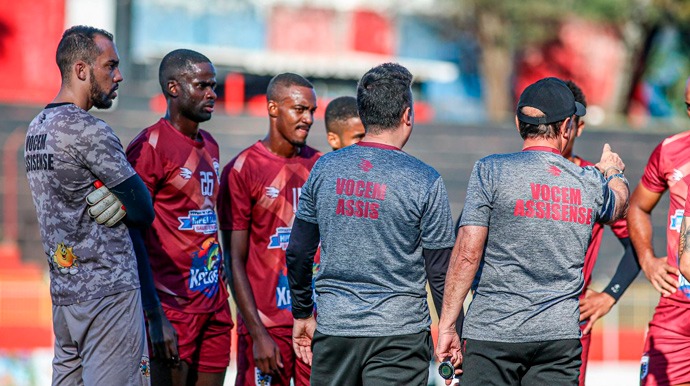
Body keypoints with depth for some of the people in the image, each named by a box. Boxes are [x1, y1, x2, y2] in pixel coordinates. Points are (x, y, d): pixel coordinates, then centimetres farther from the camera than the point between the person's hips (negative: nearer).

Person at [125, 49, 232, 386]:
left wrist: (220, 296, 17)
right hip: (173, 305, -8)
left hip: (214, 304, 8)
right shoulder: (150, 146, -10)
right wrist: (154, 316, -19)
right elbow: (132, 236, -13)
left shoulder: (209, 146, 17)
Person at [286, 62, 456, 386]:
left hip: (333, 328, 4)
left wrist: (302, 314, 20)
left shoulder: (325, 168, 3)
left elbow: (297, 253, 8)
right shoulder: (425, 181, -8)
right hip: (399, 334, -3)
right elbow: (441, 269, -5)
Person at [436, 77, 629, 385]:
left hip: (492, 333, -3)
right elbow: (618, 204, 33)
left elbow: (467, 254, -10)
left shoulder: (491, 171, -5)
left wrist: (447, 326, -6)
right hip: (561, 334, 3)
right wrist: (614, 171, 55)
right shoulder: (591, 183, 7)